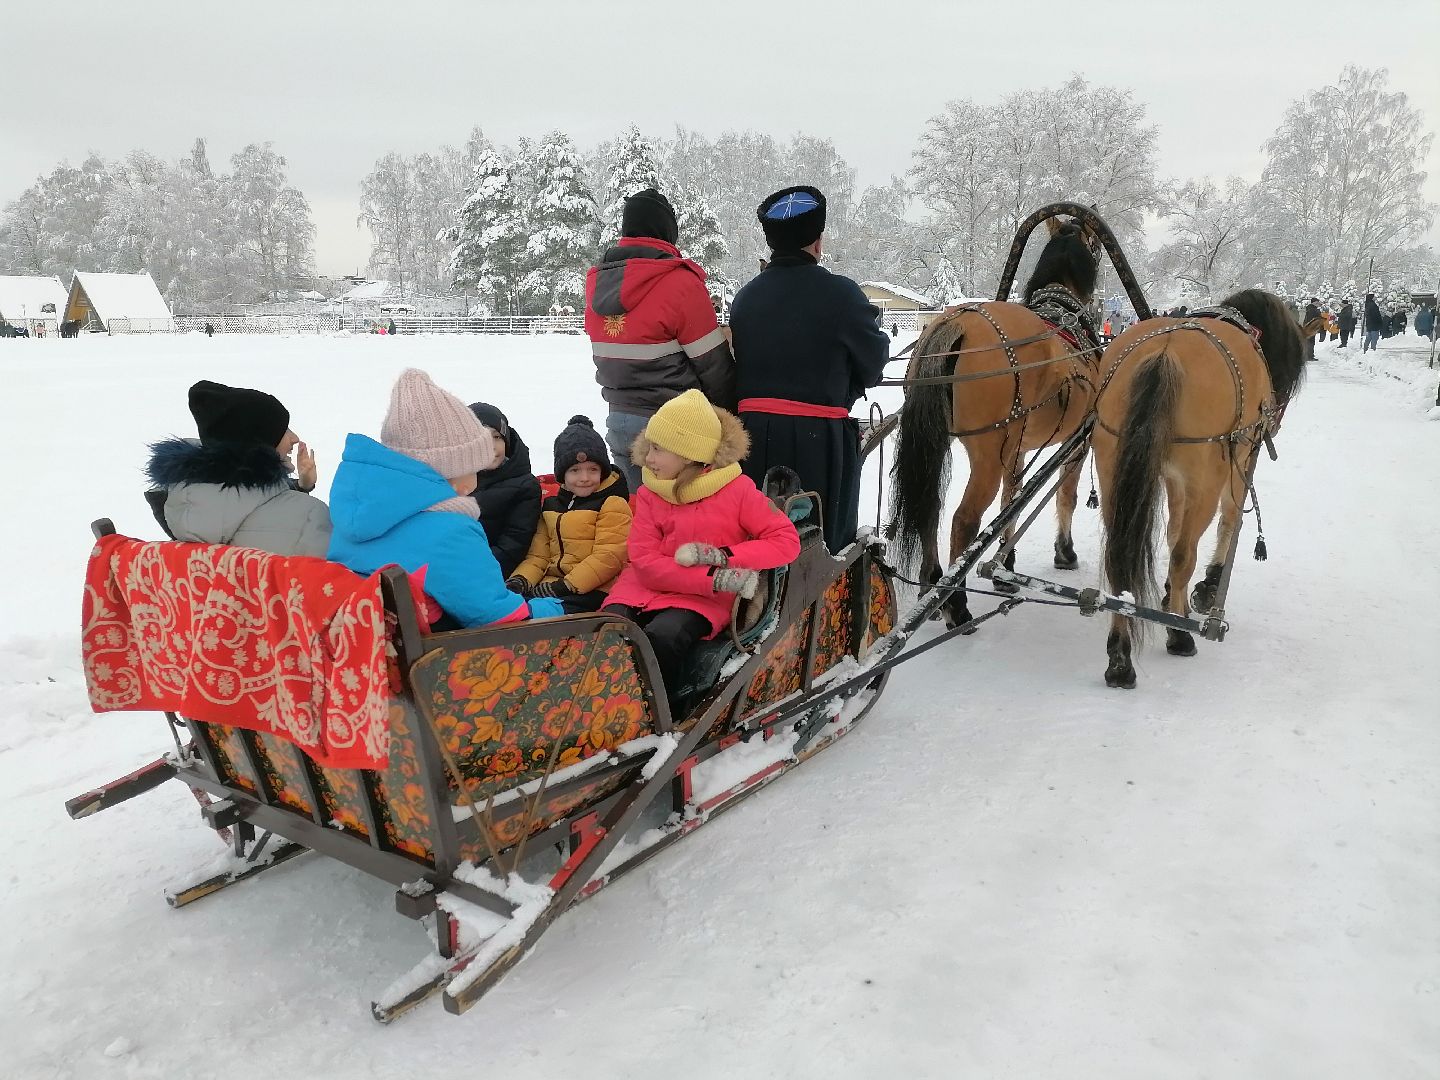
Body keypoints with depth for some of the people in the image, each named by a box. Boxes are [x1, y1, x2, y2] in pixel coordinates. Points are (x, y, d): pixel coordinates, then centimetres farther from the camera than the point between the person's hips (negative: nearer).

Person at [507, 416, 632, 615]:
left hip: (592, 590, -6)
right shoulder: (551, 505, 21)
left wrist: (567, 585, -16)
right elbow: (538, 554, 20)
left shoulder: (612, 504, -1)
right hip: (551, 586, 6)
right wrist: (521, 579, -2)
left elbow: (609, 556, -10)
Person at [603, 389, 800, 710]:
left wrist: (723, 557, -19)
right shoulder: (649, 494, 3)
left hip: (705, 598, -3)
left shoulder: (736, 489, -5)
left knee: (663, 636, -33)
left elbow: (786, 541, -7)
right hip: (647, 587, 4)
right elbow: (646, 563, -7)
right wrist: (713, 578, -21)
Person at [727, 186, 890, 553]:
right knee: (829, 537, 6)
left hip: (753, 429, 6)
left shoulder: (745, 296, 8)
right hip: (817, 437, -5)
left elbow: (740, 364, 10)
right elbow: (875, 358, -2)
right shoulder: (840, 293, -10)